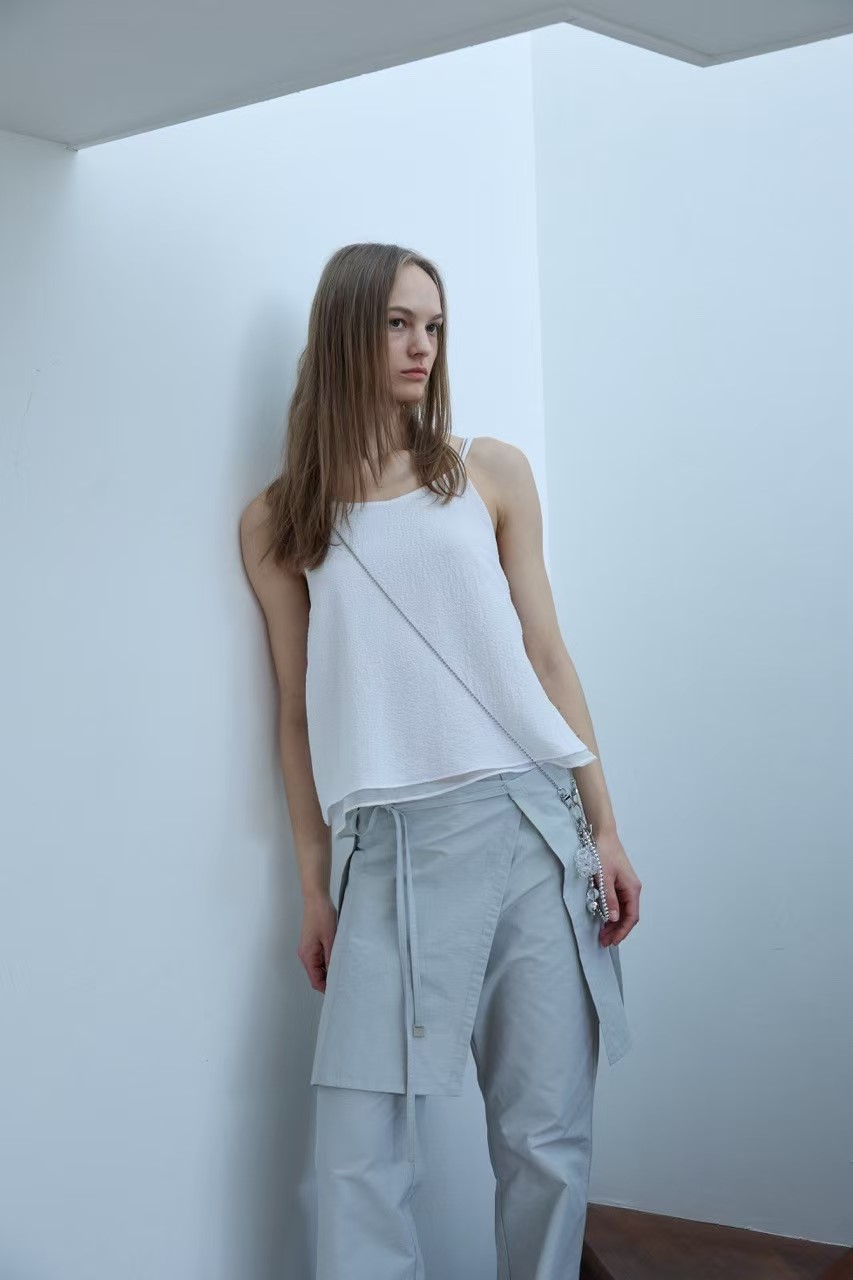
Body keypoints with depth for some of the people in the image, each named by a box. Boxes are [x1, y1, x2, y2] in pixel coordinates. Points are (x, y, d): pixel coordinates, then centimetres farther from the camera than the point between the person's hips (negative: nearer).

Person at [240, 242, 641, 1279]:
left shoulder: (490, 473, 9)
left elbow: (547, 657, 9)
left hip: (528, 825, 1)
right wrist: (313, 891, 8)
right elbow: (298, 711, 9)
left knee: (547, 1137, 4)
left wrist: (606, 828, 5)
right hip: (395, 849, 0)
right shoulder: (278, 523, 9)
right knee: (357, 1162, -3)